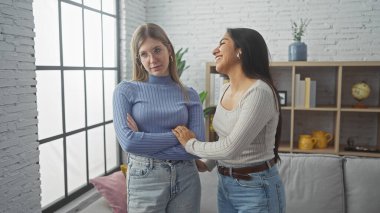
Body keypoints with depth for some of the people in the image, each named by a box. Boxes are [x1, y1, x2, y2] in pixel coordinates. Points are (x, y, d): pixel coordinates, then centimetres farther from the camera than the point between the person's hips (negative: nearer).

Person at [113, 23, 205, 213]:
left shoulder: (190, 95, 1)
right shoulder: (126, 91, -4)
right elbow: (128, 141, -16)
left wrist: (145, 141, -11)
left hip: (186, 179, 2)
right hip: (145, 180, -2)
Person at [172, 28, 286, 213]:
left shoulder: (259, 92, -23)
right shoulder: (225, 90, 3)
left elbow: (231, 148, -26)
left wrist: (191, 144, -12)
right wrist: (208, 164, 13)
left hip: (256, 189, -7)